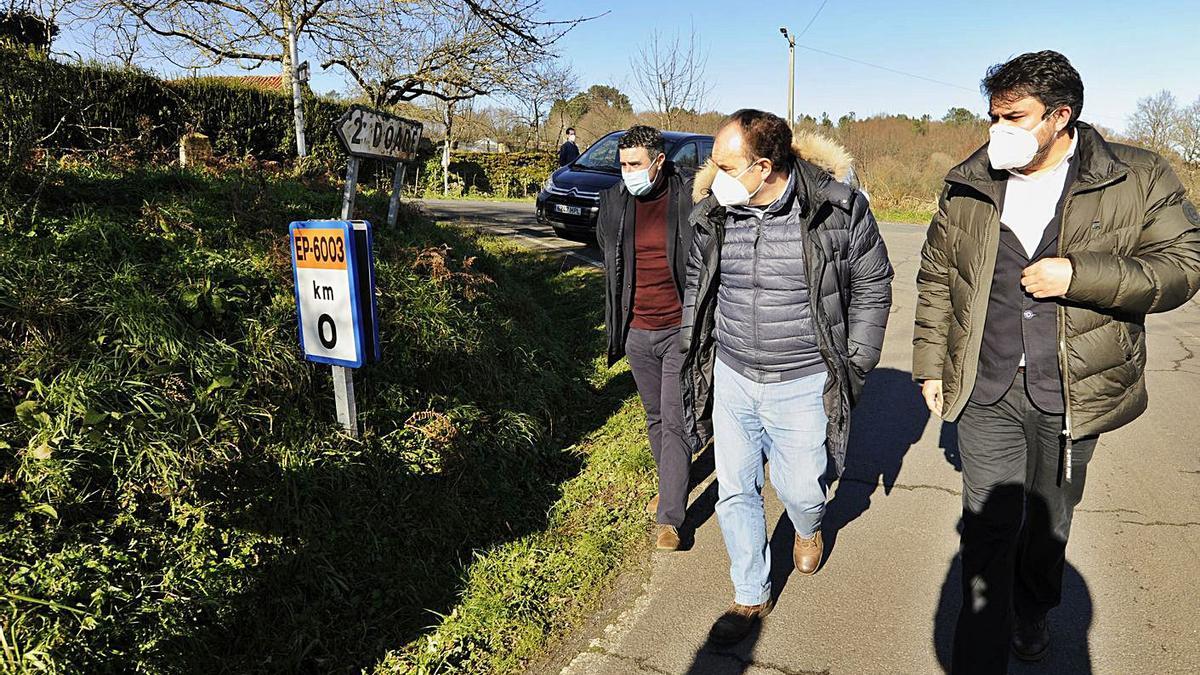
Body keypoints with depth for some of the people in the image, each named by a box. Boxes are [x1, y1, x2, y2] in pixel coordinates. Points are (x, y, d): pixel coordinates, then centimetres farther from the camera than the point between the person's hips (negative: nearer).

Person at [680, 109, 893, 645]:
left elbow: (872, 287, -2)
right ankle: (751, 597, 31)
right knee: (735, 492, 9)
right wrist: (692, 351, 10)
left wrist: (855, 367, -3)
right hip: (731, 379, 3)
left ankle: (808, 528, 49)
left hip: (803, 384, -3)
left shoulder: (840, 208, -13)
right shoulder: (712, 214, -4)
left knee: (800, 488, 9)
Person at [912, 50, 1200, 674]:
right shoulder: (967, 188, 2)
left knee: (1050, 521, 19)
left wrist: (1079, 274, -21)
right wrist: (930, 364, 6)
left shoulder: (1139, 180, -3)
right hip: (986, 391, 0)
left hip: (1072, 392, 1)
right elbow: (935, 282, 8)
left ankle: (1032, 612, 46)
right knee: (988, 528, -1)